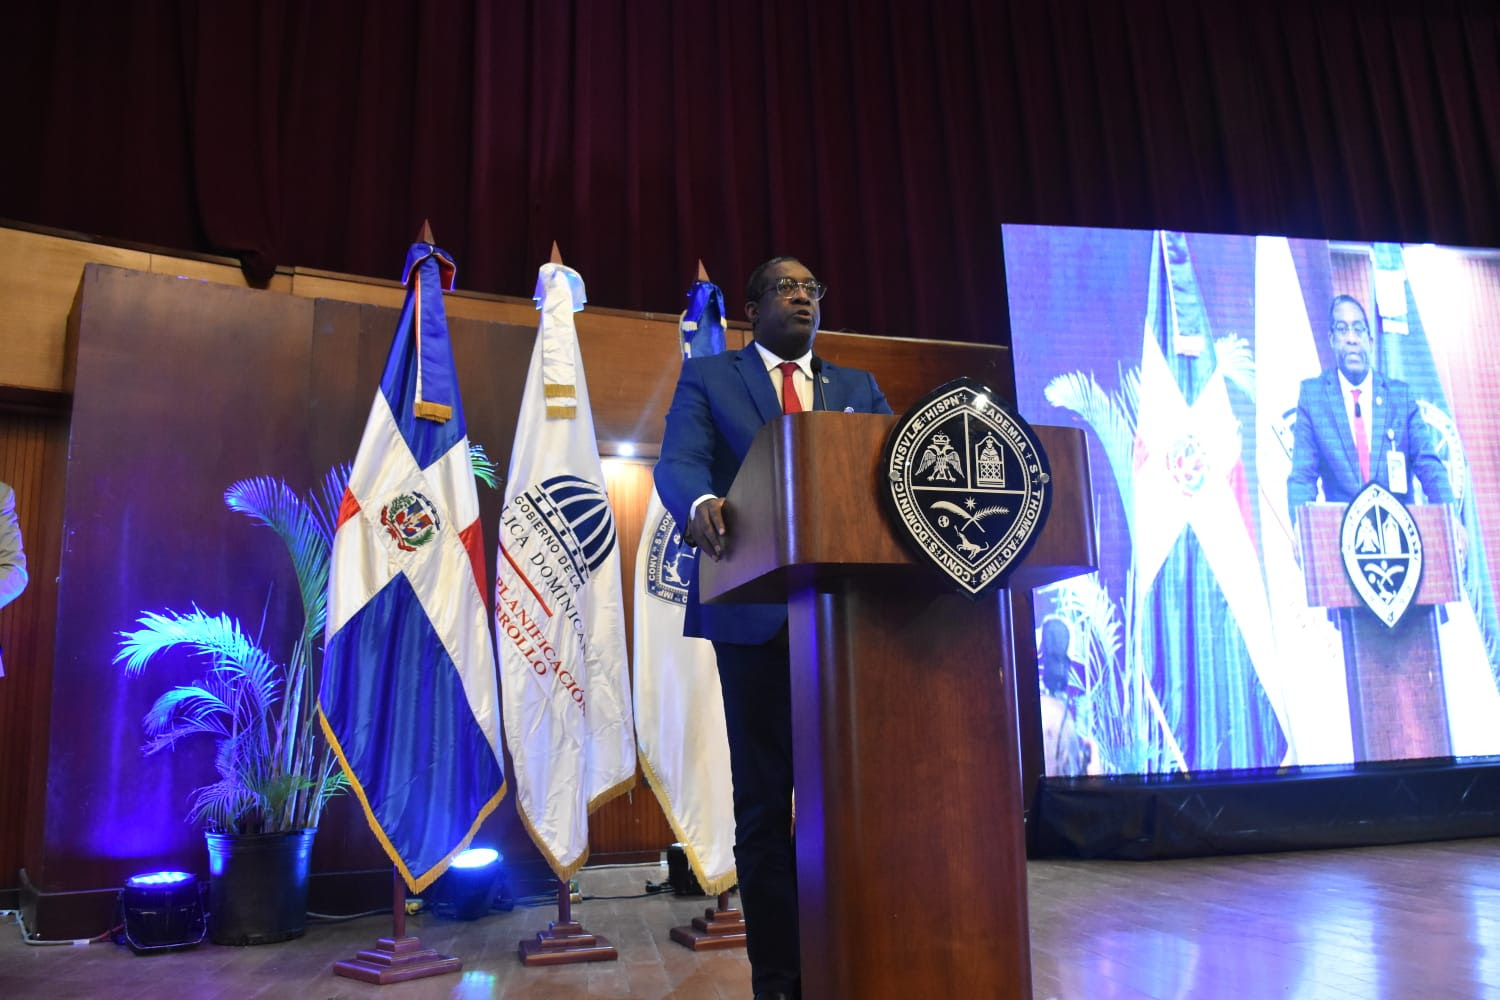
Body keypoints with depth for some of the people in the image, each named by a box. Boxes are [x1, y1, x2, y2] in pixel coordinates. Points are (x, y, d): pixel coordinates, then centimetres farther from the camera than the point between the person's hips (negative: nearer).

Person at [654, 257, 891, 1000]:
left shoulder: (858, 387, 19)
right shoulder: (708, 378, 9)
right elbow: (678, 461, -8)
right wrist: (701, 504, -32)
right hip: (756, 610, -3)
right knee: (765, 796, 4)